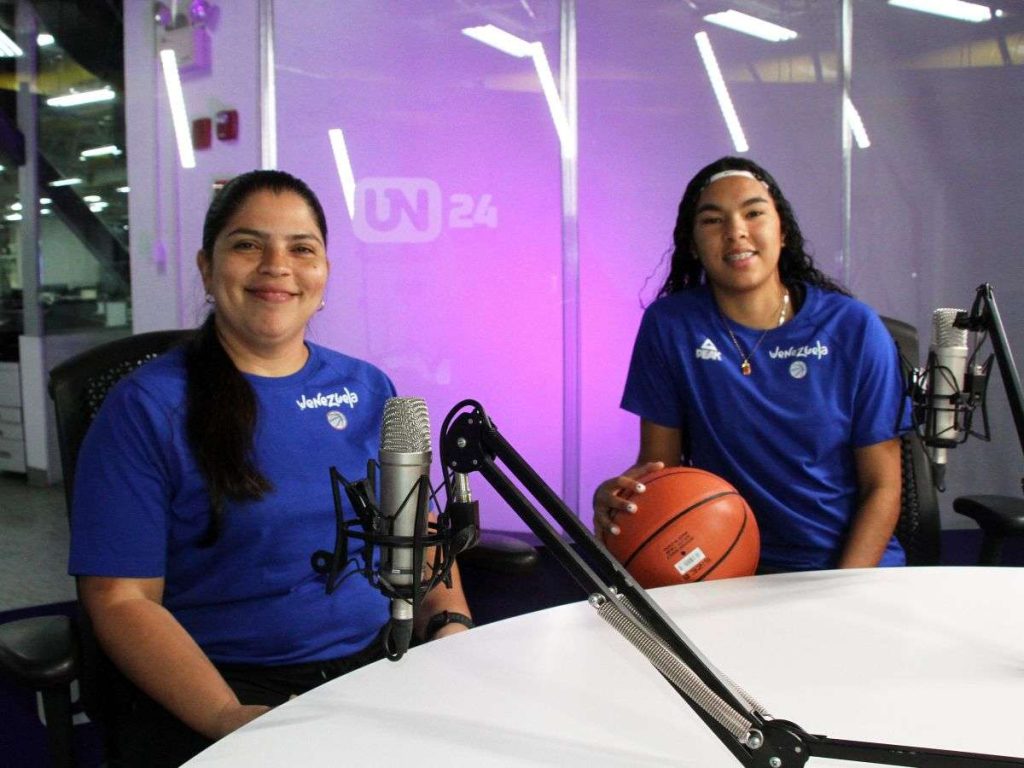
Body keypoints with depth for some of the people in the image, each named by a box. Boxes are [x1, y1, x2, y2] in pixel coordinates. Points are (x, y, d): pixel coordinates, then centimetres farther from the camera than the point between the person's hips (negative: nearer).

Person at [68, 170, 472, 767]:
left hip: (379, 666, 4)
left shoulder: (370, 390, 10)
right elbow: (121, 598, -7)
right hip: (219, 690, -4)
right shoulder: (145, 408, -3)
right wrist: (229, 717, -20)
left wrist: (452, 625, -3)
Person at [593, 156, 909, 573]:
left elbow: (882, 486, -1)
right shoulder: (668, 326, -3)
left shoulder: (854, 329, -3)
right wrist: (617, 494, -20)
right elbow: (659, 462, 2)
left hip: (854, 568, 0)